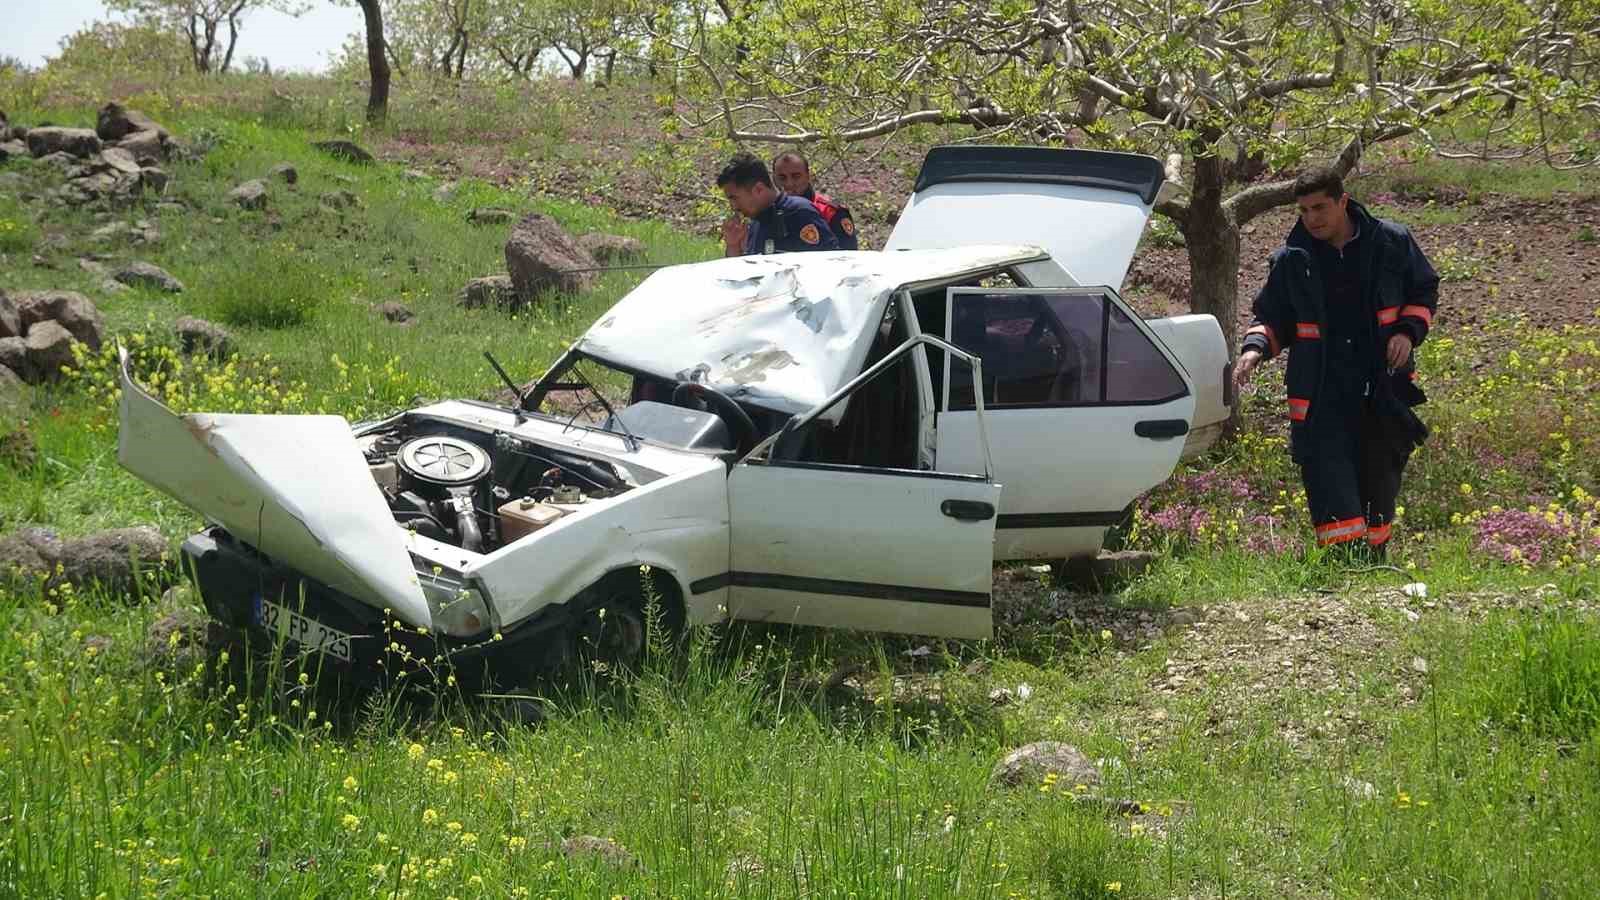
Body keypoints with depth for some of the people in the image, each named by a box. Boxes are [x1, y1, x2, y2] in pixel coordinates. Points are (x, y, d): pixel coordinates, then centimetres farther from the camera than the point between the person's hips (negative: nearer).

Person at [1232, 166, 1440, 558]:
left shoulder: (1391, 242, 1)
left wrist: (1408, 331, -4)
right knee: (1329, 480, -14)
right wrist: (1255, 348, -8)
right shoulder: (1292, 260, 3)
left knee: (1379, 479, 9)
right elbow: (1272, 316, 12)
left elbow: (1424, 291, 13)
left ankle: (1374, 561, 24)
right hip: (1321, 396, -1)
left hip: (1382, 389, 1)